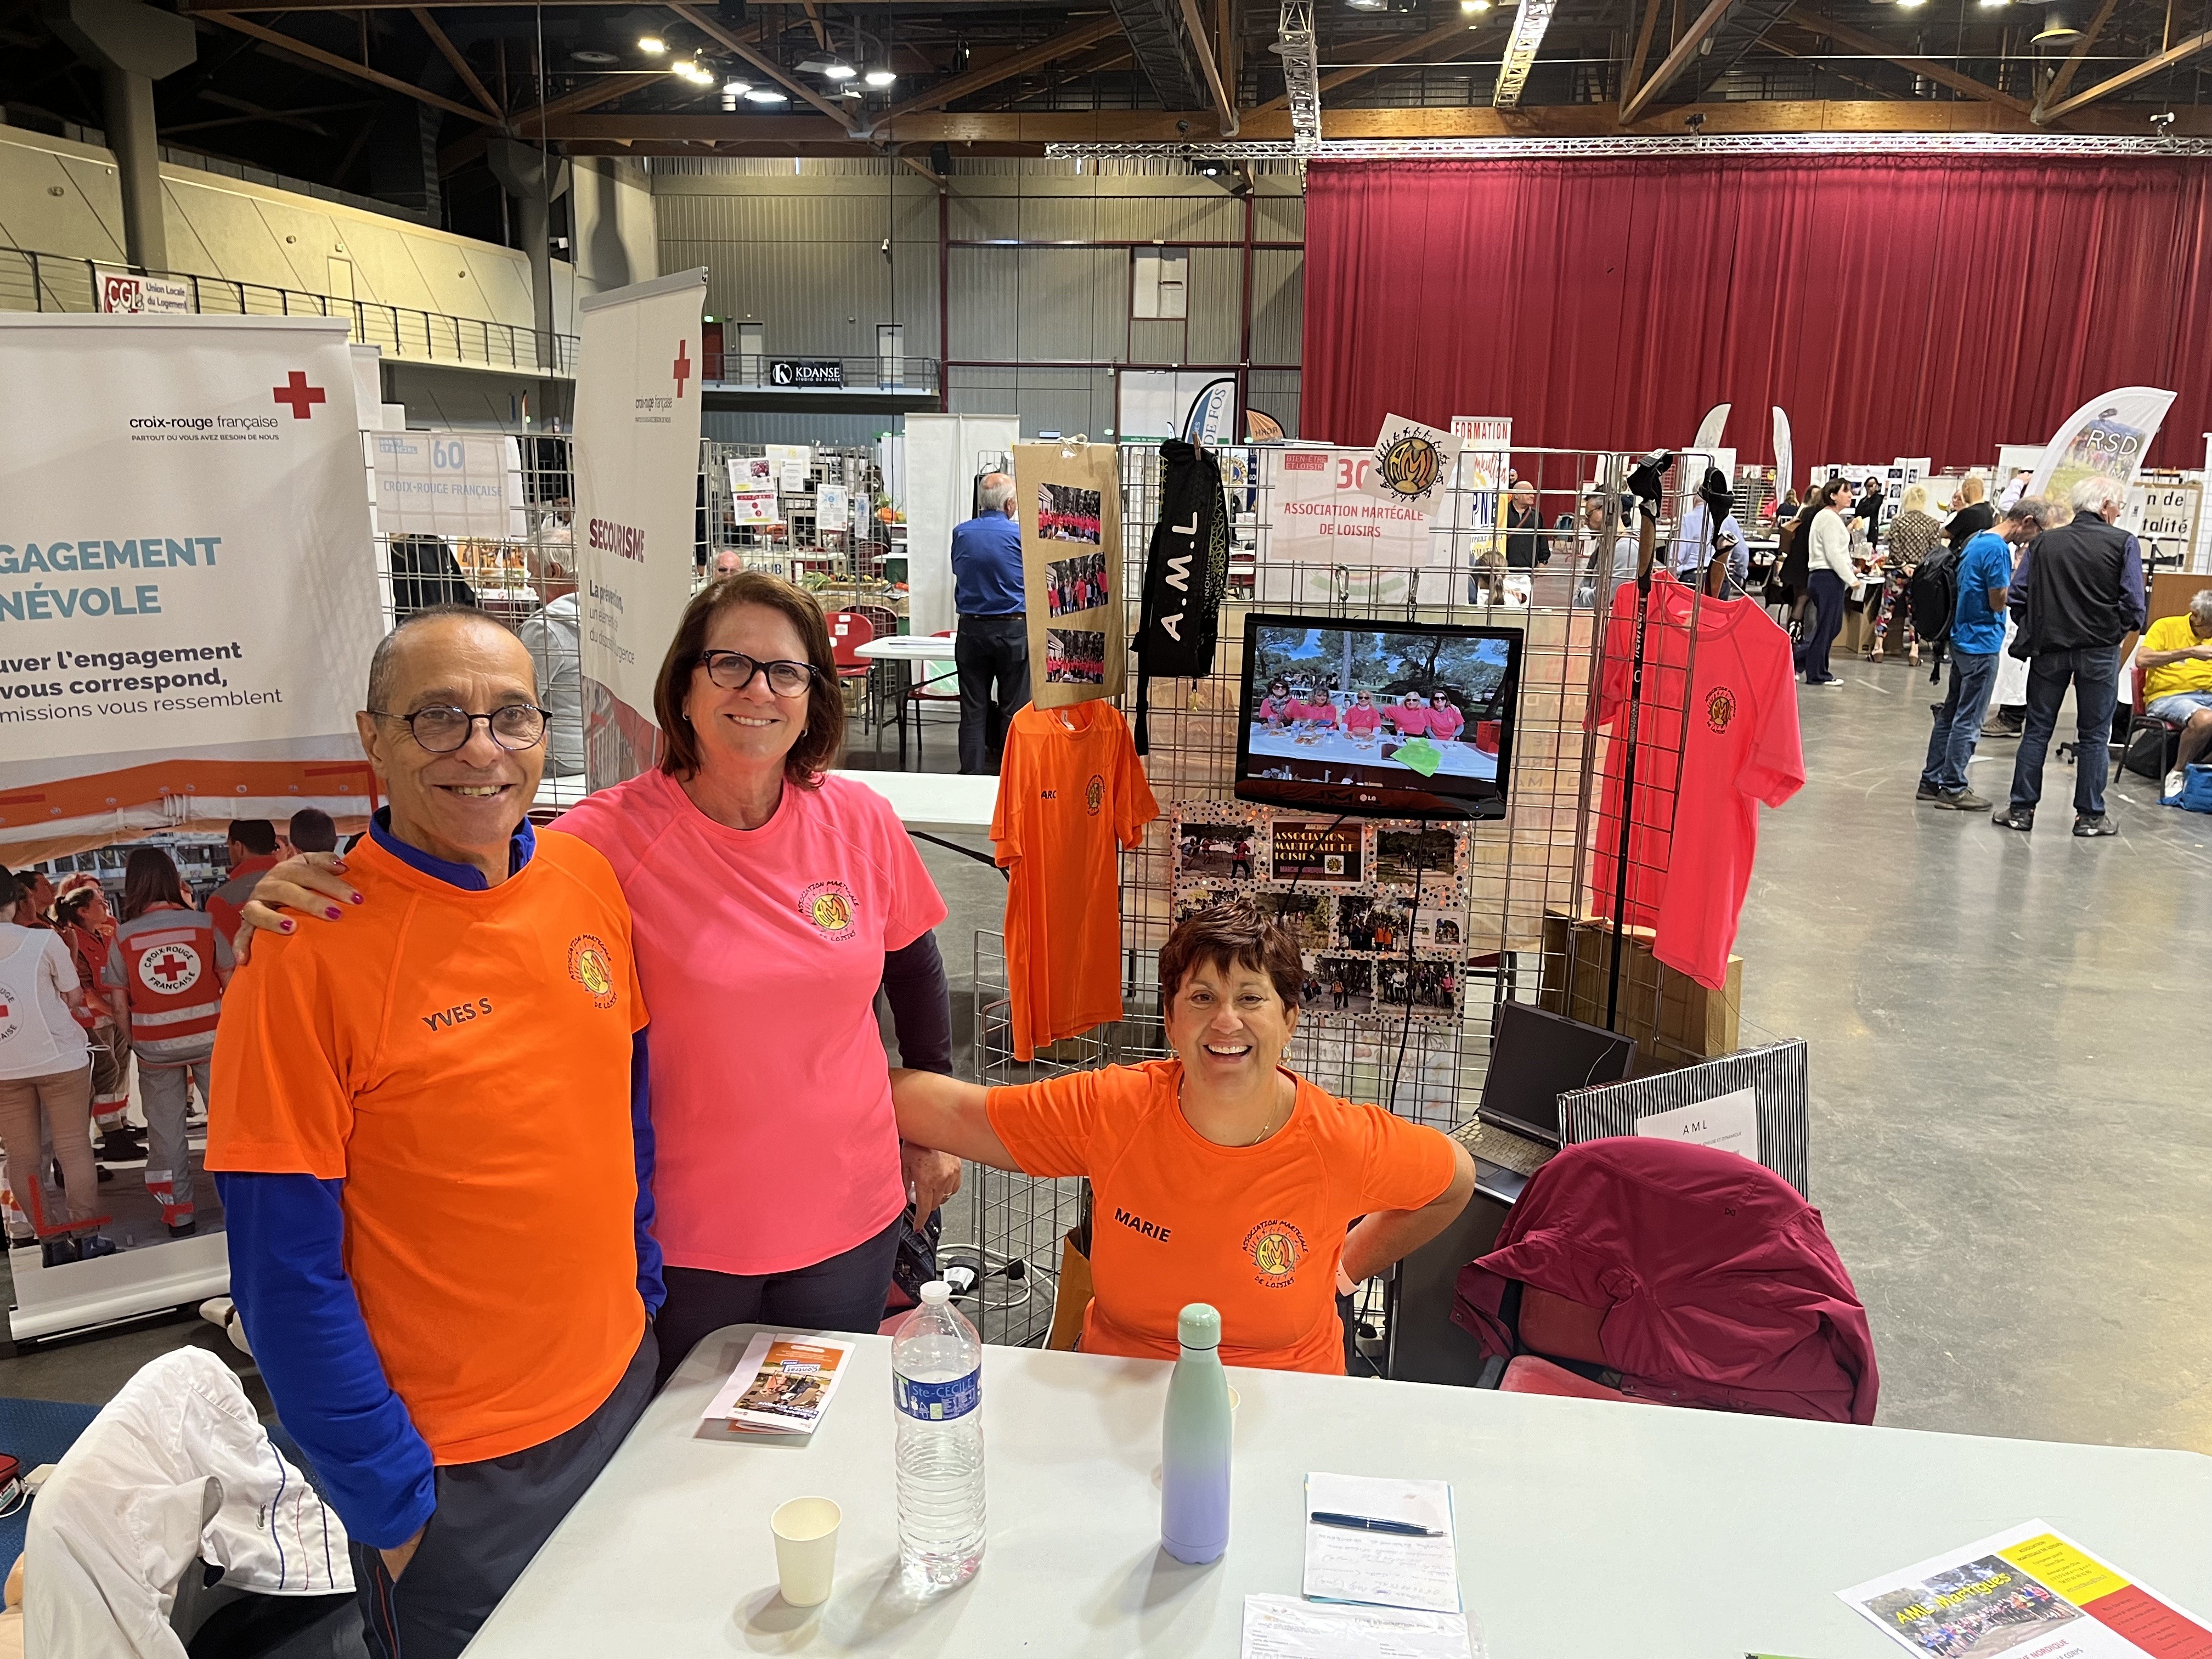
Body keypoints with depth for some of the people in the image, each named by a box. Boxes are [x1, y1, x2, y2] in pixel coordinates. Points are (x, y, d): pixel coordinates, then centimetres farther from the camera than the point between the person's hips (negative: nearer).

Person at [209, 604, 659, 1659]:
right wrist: (386, 1498, -12)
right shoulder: (310, 950, -19)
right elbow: (288, 1275, -15)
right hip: (449, 1469, -5)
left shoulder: (587, 880, -4)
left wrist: (641, 1294, 8)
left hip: (622, 1395, 5)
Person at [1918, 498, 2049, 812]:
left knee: (1950, 713, 13)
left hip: (1963, 638, 9)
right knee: (1968, 721, -3)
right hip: (1982, 643, -9)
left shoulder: (1978, 539, 11)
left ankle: (1932, 780, 17)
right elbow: (1998, 602, -17)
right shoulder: (1998, 550, -18)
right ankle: (1953, 788, 1)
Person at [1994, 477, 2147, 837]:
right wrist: (2127, 626, 9)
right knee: (2095, 734, 8)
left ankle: (2021, 809, 12)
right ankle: (2090, 815, 13)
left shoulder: (2044, 541, 1)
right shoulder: (2124, 543, -7)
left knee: (2037, 729, 10)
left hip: (2048, 647, 2)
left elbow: (2017, 594, -2)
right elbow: (2133, 603, -11)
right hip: (2099, 650, -2)